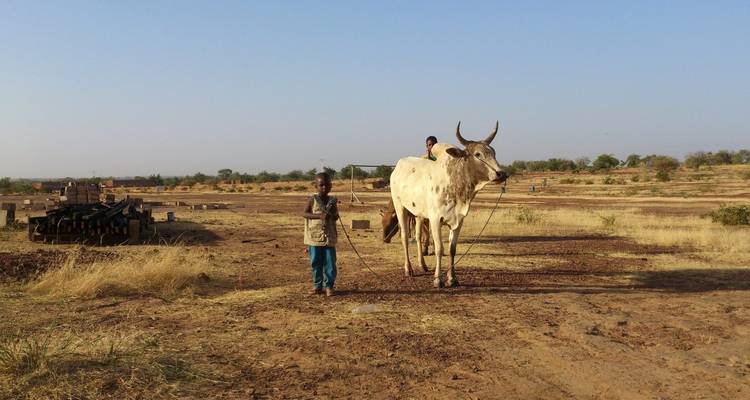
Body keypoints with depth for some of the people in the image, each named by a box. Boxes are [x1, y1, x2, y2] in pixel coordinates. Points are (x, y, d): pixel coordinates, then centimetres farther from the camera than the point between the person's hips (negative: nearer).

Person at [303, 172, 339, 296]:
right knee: (316, 263, 6)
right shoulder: (313, 200, -2)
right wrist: (320, 216, -23)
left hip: (329, 237, 2)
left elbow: (336, 218, 11)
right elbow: (304, 213, -11)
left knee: (330, 263, 2)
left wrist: (333, 213, -13)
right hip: (314, 237, -2)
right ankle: (317, 285, 18)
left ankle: (329, 286, 10)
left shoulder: (332, 200, 7)